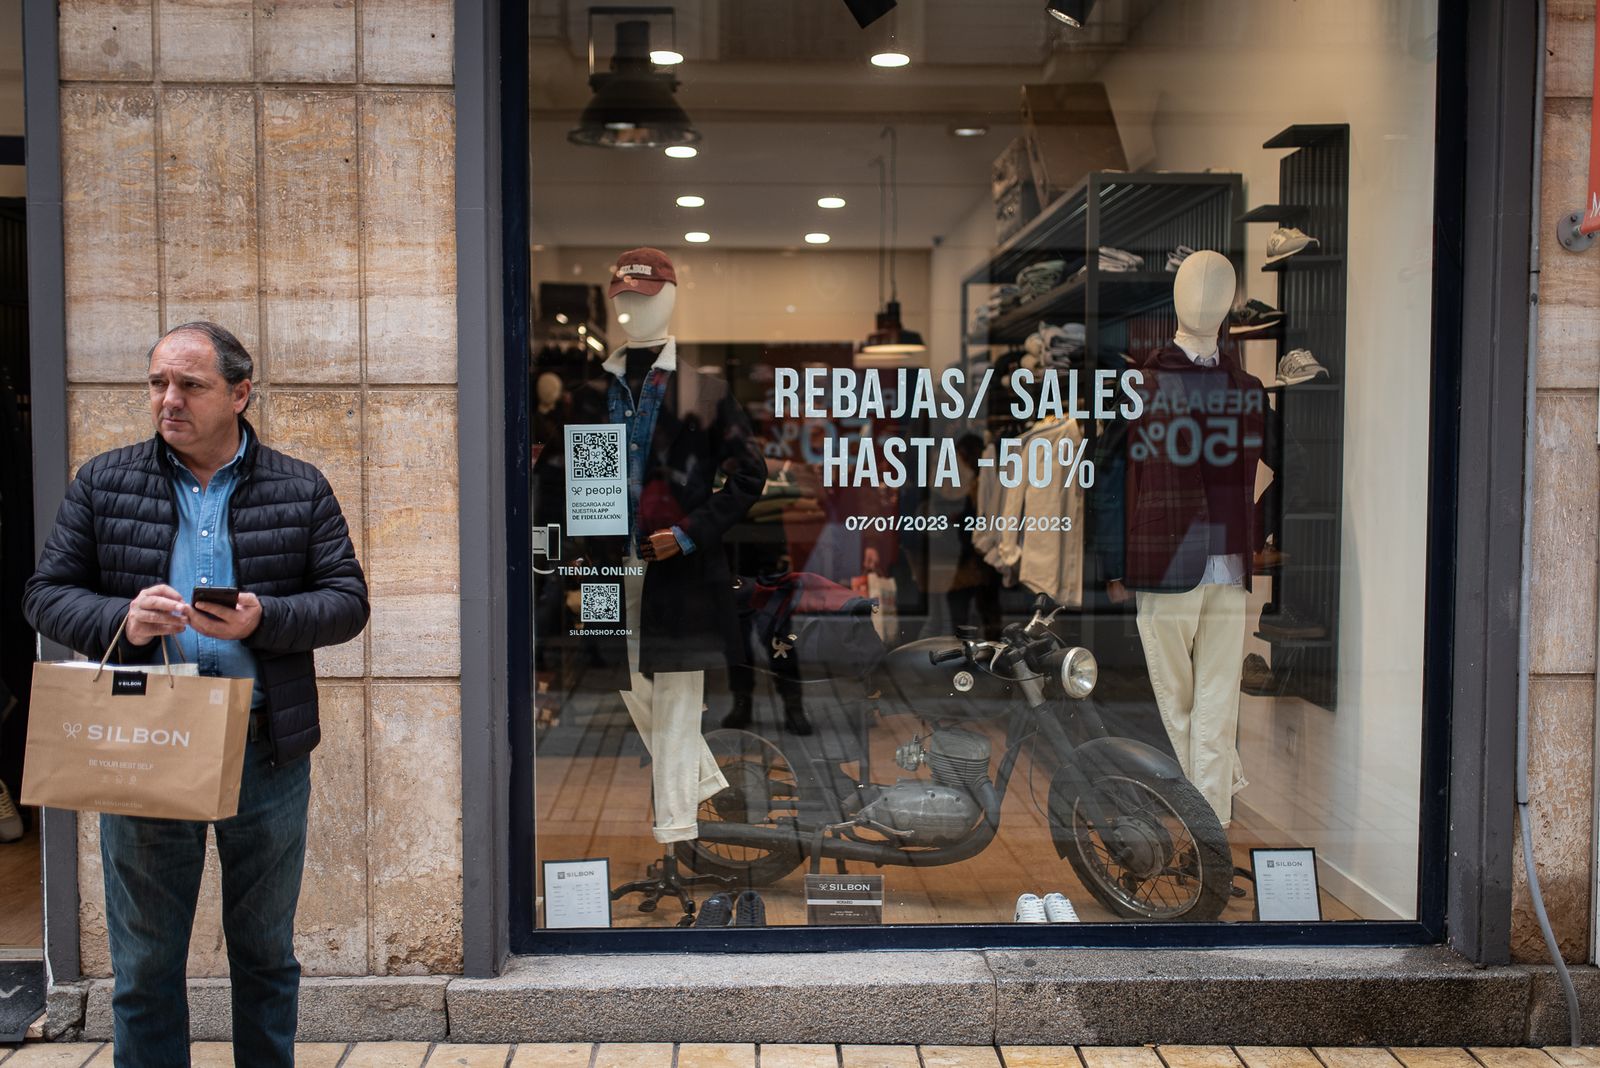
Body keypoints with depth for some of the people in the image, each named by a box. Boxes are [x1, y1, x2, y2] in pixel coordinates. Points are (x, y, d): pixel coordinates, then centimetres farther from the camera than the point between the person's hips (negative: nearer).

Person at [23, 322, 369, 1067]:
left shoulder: (301, 490, 2)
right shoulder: (103, 483, 4)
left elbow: (347, 601, -1)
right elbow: (45, 595, 4)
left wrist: (262, 619, -18)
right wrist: (120, 620, -16)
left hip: (267, 751, 0)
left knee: (266, 953, 15)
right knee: (145, 964, 11)